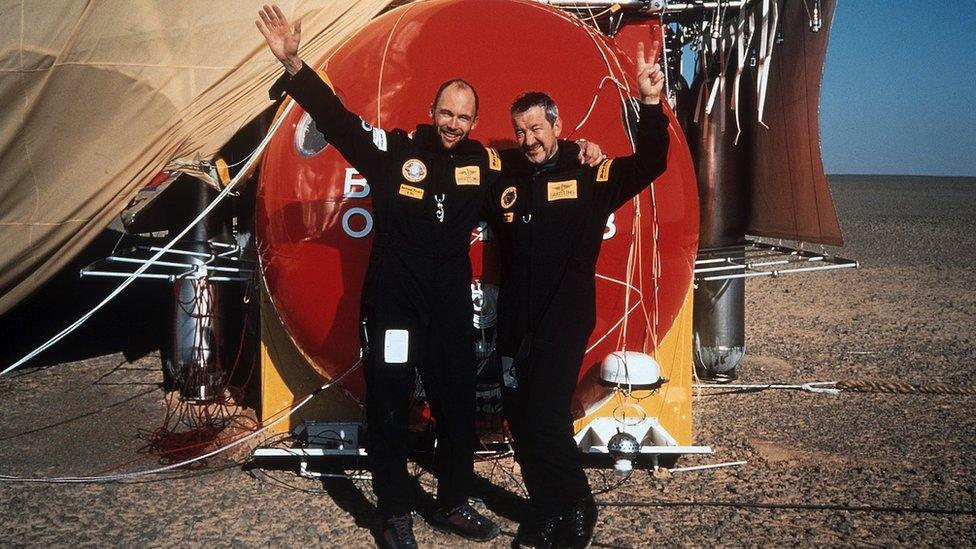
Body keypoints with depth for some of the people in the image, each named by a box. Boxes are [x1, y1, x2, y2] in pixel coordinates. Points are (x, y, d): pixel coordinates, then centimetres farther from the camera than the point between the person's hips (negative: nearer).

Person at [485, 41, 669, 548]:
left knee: (545, 420, -12)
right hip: (514, 320, 5)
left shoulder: (588, 174, -3)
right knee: (518, 418, 10)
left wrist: (650, 105, -21)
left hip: (565, 320, -5)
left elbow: (650, 165, -9)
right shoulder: (504, 175, 6)